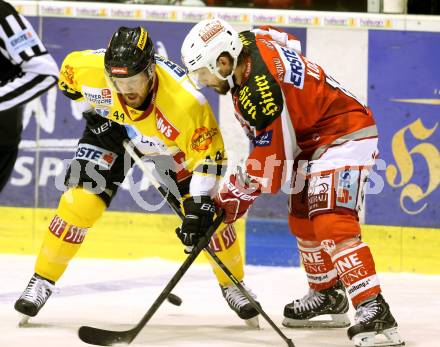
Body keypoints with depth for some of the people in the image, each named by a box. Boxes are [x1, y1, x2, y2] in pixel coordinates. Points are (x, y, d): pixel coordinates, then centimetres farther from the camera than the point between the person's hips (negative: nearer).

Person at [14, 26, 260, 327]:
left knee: (208, 209, -6)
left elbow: (209, 154, -32)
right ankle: (42, 282, 0)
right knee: (80, 202, -14)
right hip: (110, 131, 1)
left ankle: (233, 284, 16)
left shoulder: (186, 101, -42)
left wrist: (199, 208, -37)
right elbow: (69, 70, -9)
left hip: (171, 140, -1)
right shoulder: (91, 67, -35)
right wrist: (94, 111, -11)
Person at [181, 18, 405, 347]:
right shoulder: (248, 40, -6)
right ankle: (327, 295, 37)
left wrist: (231, 199, -15)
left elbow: (270, 166, -25)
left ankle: (374, 310, -30)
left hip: (344, 137, -11)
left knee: (332, 223, -24)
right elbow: (288, 40, 19)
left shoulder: (260, 94, -31)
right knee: (302, 220, 20)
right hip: (310, 139, 11)